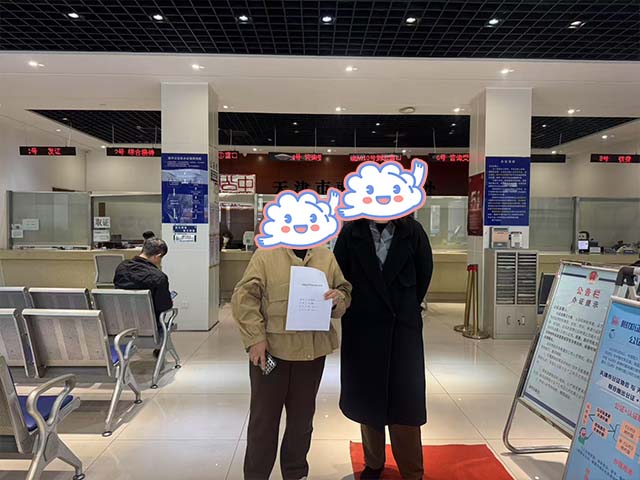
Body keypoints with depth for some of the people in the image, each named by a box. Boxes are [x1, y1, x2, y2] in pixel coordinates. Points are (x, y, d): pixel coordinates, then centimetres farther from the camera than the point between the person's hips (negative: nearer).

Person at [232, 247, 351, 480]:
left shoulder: (327, 257, 6)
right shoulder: (265, 255, -4)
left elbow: (345, 291, 13)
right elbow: (243, 297, -8)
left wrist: (337, 299, -10)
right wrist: (255, 338, -14)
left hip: (312, 351, 3)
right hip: (270, 350, -3)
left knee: (302, 416, 18)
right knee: (264, 416, 11)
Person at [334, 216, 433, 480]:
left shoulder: (412, 232, -5)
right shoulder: (351, 233, -5)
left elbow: (424, 272, 6)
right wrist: (352, 309, 3)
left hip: (402, 326, -1)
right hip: (362, 328, 1)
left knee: (404, 399, 4)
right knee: (367, 397, 12)